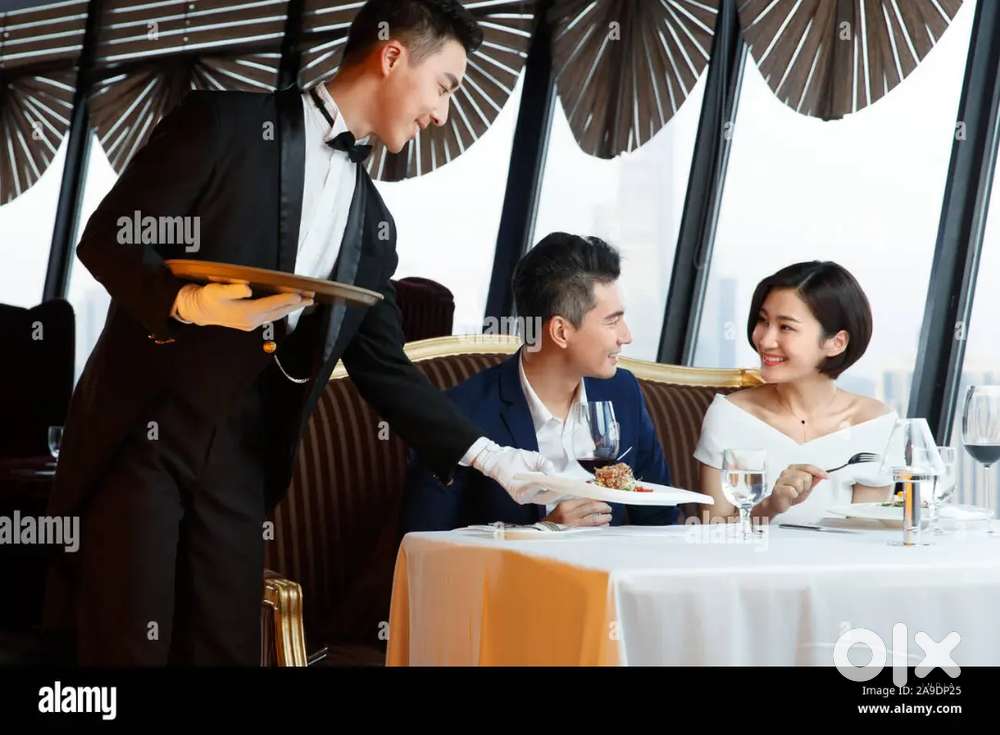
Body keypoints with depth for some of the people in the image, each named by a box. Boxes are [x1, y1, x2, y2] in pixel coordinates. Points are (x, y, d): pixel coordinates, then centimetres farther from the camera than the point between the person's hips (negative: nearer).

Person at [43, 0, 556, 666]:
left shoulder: (371, 224, 13)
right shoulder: (227, 124, -5)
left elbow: (384, 368, 15)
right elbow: (107, 239, -8)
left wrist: (488, 455, 8)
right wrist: (188, 303, -26)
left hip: (241, 455, 6)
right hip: (140, 429, -5)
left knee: (227, 647, 3)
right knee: (129, 648, -6)